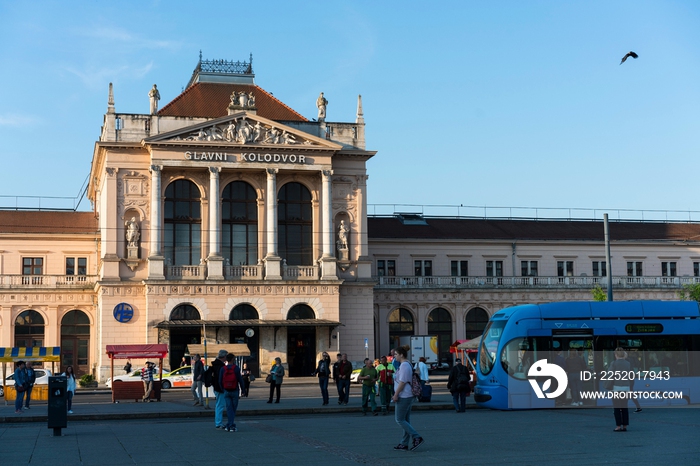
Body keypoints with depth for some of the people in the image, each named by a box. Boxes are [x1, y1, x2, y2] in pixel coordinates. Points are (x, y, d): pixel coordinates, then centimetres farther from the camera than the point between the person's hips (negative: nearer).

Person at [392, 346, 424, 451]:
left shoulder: (404, 365, -16)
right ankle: (405, 443, 15)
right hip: (408, 396, 11)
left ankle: (416, 437, -11)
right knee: (405, 420, 12)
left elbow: (402, 382, -21)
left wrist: (396, 395, -16)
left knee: (400, 420, -6)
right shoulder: (407, 364, 16)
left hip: (403, 397, -11)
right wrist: (396, 394, 22)